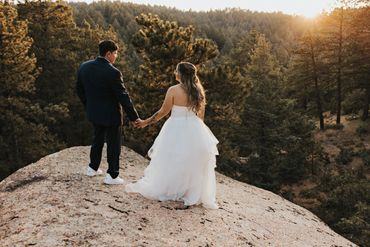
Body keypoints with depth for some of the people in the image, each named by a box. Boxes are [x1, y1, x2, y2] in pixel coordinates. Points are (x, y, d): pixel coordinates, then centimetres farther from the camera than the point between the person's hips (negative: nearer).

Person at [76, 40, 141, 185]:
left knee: (97, 139, 25)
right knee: (113, 144, 9)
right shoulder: (113, 72, -24)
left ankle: (92, 168, 37)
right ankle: (112, 176, 17)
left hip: (93, 113, 6)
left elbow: (79, 90, 7)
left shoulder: (84, 67, -5)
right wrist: (134, 117, -12)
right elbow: (123, 97, -20)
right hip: (110, 114, -6)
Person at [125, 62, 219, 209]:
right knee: (193, 163, 14)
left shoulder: (173, 90, -14)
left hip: (176, 130, -3)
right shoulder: (199, 91, 0)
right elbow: (201, 115, 7)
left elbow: (163, 112, -9)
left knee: (171, 162, 10)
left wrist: (146, 122, 4)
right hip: (195, 130, 4)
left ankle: (156, 189, 26)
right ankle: (194, 194, 22)